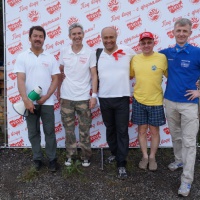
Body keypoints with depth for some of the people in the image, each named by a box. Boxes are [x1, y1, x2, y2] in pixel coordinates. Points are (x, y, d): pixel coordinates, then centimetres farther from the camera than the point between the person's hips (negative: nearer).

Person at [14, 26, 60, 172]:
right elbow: (20, 80, -6)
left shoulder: (50, 58, 6)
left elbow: (55, 80, 3)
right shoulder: (22, 57, 2)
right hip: (30, 102, 0)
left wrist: (46, 97, -9)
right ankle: (37, 159, 23)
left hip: (47, 102, 0)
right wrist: (26, 100, -17)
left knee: (49, 132, 5)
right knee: (33, 132, 10)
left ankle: (52, 159, 17)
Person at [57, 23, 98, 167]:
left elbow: (94, 75, -3)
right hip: (66, 97, 2)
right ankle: (70, 155, 25)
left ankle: (86, 156, 22)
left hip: (84, 98, -2)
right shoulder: (64, 52, 2)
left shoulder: (90, 53, -4)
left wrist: (94, 95, -9)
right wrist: (58, 90, 9)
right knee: (69, 128, 11)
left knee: (84, 129, 8)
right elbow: (60, 72, 11)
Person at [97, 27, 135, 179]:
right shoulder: (97, 55, 2)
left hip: (122, 98, -2)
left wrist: (128, 75, 3)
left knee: (122, 131, 0)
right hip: (104, 98, 3)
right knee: (110, 129, 16)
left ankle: (121, 165, 6)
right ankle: (115, 153, 37)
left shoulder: (127, 51, -3)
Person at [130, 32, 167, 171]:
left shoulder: (162, 58, -8)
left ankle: (152, 157, 29)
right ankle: (144, 156, 30)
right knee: (142, 130, 12)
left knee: (154, 131, 10)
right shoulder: (135, 59, 0)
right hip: (139, 101, 2)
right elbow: (129, 76, 12)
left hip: (156, 101, -2)